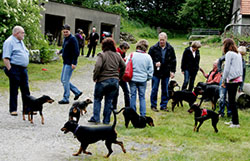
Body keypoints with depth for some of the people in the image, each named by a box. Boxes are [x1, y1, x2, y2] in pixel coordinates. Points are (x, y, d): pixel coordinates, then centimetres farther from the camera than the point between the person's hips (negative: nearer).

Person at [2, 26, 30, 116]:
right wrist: (9, 69, -21)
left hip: (23, 69, 8)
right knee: (14, 90, -1)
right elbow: (5, 58, -16)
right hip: (15, 68, -8)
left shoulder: (20, 42, 18)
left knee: (25, 90, 9)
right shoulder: (9, 42, -11)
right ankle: (13, 109, 7)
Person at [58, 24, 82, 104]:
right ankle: (77, 92, 23)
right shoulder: (65, 39, 12)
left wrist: (74, 63, -23)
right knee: (63, 80, 14)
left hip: (70, 63, -10)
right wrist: (60, 51, 5)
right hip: (65, 63, 10)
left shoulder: (72, 39, -15)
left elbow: (76, 52, -19)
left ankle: (66, 99, 3)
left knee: (65, 81, -7)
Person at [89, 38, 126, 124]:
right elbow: (123, 67, 10)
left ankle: (96, 118, 7)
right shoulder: (117, 55, 6)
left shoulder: (102, 55, -11)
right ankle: (106, 120, 13)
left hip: (103, 81, -4)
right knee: (109, 101, 12)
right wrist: (119, 77, 18)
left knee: (97, 99, 12)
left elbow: (98, 67, -21)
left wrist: (95, 77, -9)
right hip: (115, 81, 4)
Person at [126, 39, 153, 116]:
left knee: (133, 96, 8)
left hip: (133, 78, 0)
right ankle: (143, 115, 7)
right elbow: (151, 69, 3)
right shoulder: (148, 57, -4)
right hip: (143, 79, 1)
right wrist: (148, 78, 17)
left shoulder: (132, 55, -7)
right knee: (142, 97, 8)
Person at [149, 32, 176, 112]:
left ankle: (164, 105, 19)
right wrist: (155, 64, -17)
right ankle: (153, 105, 14)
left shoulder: (170, 49, 2)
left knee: (165, 90, 9)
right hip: (156, 72, -2)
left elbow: (173, 60, 9)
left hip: (166, 73, 2)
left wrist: (172, 71, 2)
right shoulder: (153, 48, -6)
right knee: (154, 89, 3)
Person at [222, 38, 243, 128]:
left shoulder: (229, 54, -9)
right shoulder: (238, 54, 15)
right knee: (232, 100, 15)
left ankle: (236, 123, -6)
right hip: (238, 79, 8)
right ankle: (233, 120, 19)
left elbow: (227, 69, -10)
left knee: (231, 101, -5)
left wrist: (223, 80, -3)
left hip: (232, 80, -8)